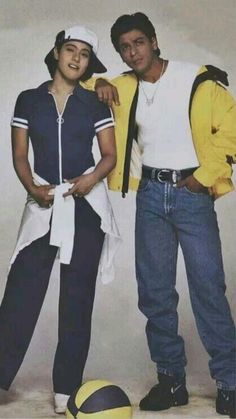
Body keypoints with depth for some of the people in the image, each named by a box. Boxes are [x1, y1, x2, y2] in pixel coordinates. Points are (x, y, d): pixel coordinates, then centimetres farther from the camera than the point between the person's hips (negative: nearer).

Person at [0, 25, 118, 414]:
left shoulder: (95, 103, 6)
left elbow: (110, 155, 3)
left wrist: (91, 179, -17)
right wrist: (32, 188, -14)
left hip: (86, 204, 0)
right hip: (43, 203, 0)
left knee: (77, 296, 2)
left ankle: (66, 388, 9)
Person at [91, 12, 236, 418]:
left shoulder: (198, 79, -4)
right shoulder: (124, 86, 10)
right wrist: (99, 85, 3)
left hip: (191, 192, -4)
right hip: (150, 193, 5)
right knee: (154, 291, 5)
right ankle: (171, 380, 16)